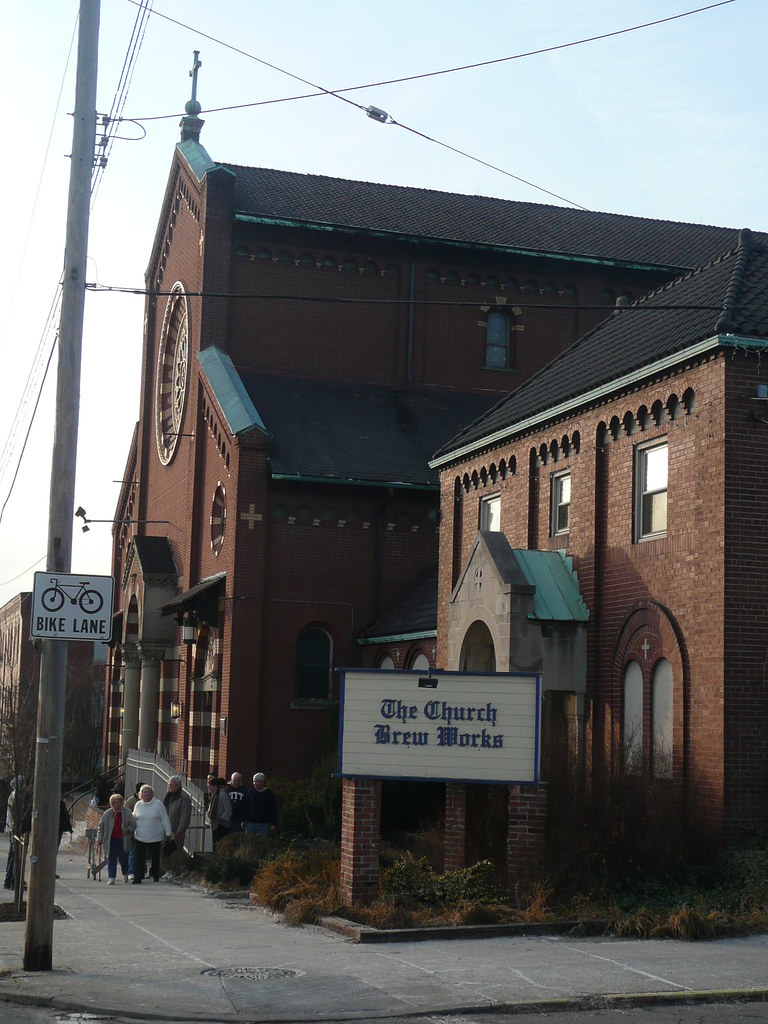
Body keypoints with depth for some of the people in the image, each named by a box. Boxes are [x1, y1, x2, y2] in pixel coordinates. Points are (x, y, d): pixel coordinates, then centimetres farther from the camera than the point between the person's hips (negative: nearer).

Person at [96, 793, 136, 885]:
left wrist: (128, 829, -14)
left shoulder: (127, 813, 0)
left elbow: (133, 824, 7)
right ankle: (111, 878, 1)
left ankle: (125, 874, 32)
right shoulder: (107, 813, 1)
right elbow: (101, 827, 6)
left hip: (123, 841, 0)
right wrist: (99, 840, 0)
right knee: (111, 860, -2)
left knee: (124, 859, 6)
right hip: (110, 840, 0)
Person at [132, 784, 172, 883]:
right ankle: (137, 878, -5)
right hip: (140, 837, 2)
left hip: (155, 837, -2)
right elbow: (134, 818, 19)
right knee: (139, 858, -6)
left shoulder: (158, 804, -3)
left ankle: (156, 877, 21)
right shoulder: (138, 805, 6)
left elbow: (165, 819, -1)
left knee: (155, 858, 8)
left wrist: (168, 832, -3)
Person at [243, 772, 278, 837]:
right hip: (251, 823, 2)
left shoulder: (269, 794, -1)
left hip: (264, 824, -2)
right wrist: (244, 821, 4)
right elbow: (245, 808, 8)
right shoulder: (250, 792, 6)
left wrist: (273, 824, -7)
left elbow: (273, 810, -2)